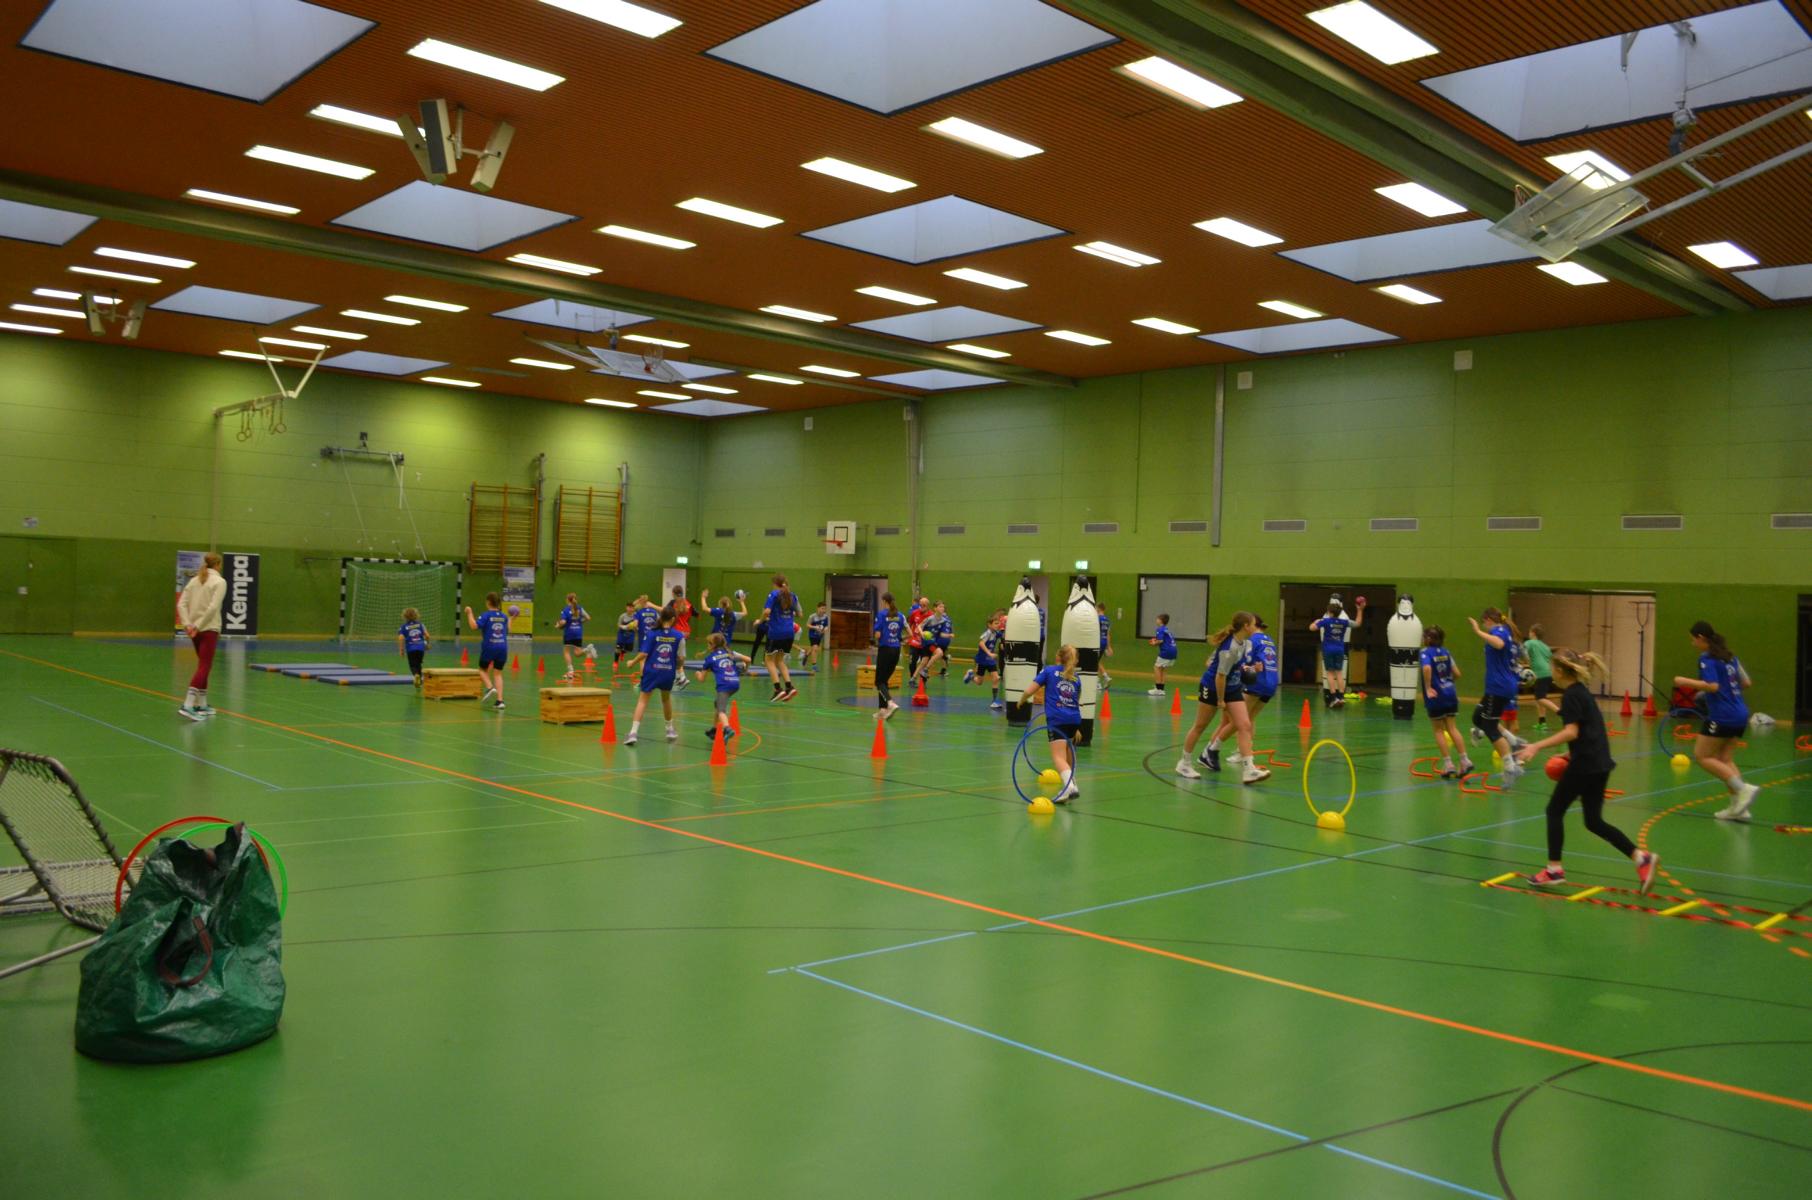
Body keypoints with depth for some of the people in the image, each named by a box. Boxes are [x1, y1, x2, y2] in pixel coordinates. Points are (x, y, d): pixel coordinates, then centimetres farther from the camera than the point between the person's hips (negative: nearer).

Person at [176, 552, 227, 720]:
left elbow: (181, 604, 4)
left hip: (194, 630, 7)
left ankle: (202, 704, 21)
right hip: (209, 629, -7)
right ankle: (188, 705, -20)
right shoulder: (219, 581, -6)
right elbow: (213, 607, -18)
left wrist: (187, 625, -4)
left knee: (204, 666, 17)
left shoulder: (194, 580, 13)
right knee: (204, 667, -8)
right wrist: (198, 625, -15)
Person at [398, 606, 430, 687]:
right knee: (418, 664, 20)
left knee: (413, 665, 3)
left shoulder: (404, 627, 1)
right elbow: (427, 636, 0)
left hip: (411, 649, -2)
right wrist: (427, 644, 17)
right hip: (421, 647, 2)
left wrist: (401, 650, -4)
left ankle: (416, 674, -27)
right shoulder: (420, 624, 7)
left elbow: (401, 638, -12)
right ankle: (419, 680, 24)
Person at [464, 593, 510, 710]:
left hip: (489, 647, -4)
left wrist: (469, 613, -11)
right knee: (498, 673, 8)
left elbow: (474, 625, -21)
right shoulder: (503, 617, 8)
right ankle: (500, 700, -1)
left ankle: (490, 687, -7)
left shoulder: (486, 615, -7)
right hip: (502, 648, 4)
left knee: (483, 669, 18)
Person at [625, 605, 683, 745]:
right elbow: (680, 657, -2)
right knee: (666, 699, 25)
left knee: (642, 701, 2)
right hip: (668, 672, 2)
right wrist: (678, 667, 19)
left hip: (652, 671, -2)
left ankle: (633, 732, -10)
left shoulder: (652, 633, -7)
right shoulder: (678, 636, -5)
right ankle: (670, 729, 38)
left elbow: (644, 654, -10)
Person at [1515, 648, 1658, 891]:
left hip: (1584, 764, -9)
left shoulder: (1571, 695, -13)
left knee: (1555, 810, 4)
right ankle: (1641, 857, 2)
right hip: (1599, 764, 9)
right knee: (1594, 821, 12)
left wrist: (1537, 746, -27)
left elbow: (1571, 732, -23)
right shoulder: (1581, 691, 16)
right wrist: (1571, 754, 26)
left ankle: (1554, 869, 8)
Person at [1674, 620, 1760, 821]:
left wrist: (1686, 681, -13)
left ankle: (1743, 789, -12)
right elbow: (1746, 682, 19)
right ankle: (1738, 807, 5)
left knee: (1702, 756, 0)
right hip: (1740, 715, 9)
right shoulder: (1729, 656, 15)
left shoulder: (1707, 658, -10)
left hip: (1722, 716, -9)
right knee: (1723, 759, 12)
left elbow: (1713, 686, -20)